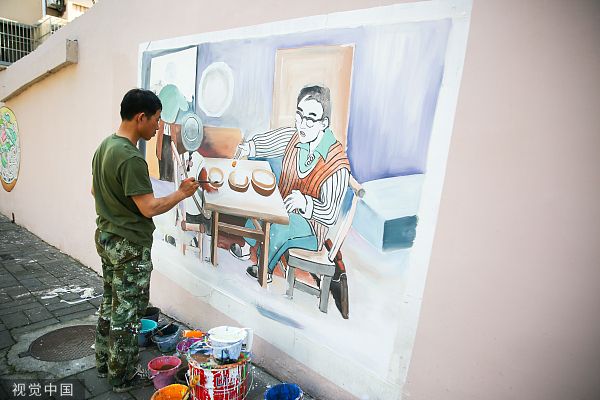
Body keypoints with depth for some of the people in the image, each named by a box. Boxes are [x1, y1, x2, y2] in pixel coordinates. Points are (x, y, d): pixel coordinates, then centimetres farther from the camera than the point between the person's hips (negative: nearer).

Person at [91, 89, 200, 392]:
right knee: (127, 313, 5)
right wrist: (182, 193, -13)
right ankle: (122, 377, 21)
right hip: (129, 246, -10)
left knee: (110, 304, 21)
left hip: (105, 237, 10)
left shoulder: (104, 146, 6)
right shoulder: (131, 158, -24)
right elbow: (149, 208, -25)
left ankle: (105, 364, 37)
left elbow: (95, 190, 17)